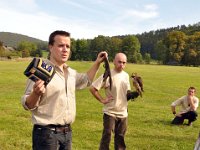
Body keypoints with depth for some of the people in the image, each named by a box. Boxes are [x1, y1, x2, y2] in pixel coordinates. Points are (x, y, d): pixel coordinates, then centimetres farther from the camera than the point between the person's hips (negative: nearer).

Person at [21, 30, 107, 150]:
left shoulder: (71, 72, 8)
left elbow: (86, 80, 28)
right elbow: (28, 105, -16)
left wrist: (97, 63, 20)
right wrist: (36, 93, -36)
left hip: (67, 132, 7)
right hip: (47, 133, -7)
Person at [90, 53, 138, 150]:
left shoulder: (126, 75, 5)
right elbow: (92, 88, -16)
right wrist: (102, 100, -15)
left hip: (123, 113, 6)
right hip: (110, 113, -5)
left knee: (120, 138, 17)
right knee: (106, 137, 1)